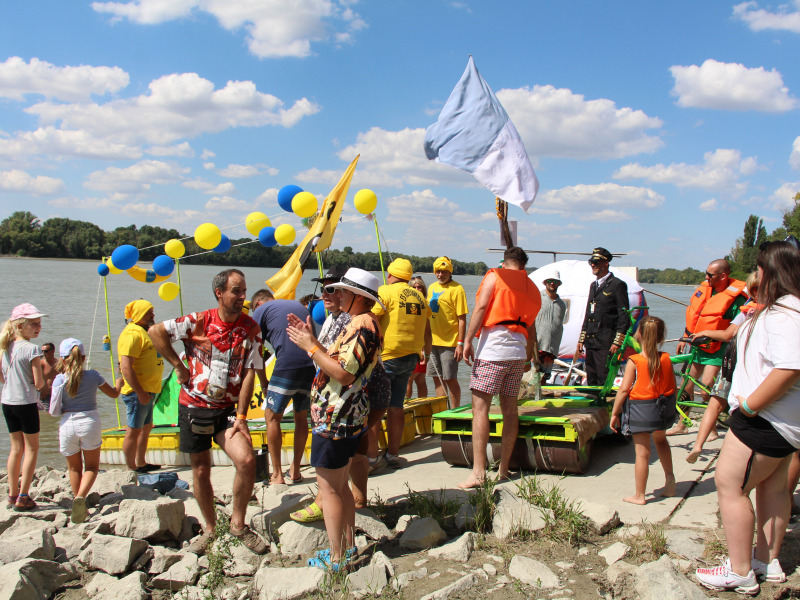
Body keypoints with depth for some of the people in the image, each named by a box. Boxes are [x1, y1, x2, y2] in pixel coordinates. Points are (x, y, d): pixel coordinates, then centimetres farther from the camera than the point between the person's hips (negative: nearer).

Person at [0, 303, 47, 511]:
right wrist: (41, 383, 5)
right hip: (26, 403, -7)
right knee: (31, 448, 5)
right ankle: (23, 497, 4)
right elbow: (39, 383, -16)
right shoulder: (31, 349, -16)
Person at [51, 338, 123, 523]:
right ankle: (81, 496, -14)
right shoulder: (93, 376, -2)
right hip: (89, 423, 0)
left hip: (68, 425, 0)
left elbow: (55, 410, -9)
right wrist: (119, 382, 34)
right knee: (92, 466, 10)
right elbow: (113, 394, 13)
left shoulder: (59, 380, -6)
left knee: (74, 468, 19)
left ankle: (77, 497, 23)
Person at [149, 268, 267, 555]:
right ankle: (210, 528, 30)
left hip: (227, 409, 0)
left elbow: (249, 374, -6)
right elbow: (156, 332, -2)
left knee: (247, 460, -19)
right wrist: (178, 365, -5)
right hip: (193, 406, 0)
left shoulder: (251, 328, -4)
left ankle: (238, 523, 2)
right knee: (201, 471, 9)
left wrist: (241, 416, -11)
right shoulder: (199, 321, -8)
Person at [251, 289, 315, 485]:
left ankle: (277, 475, 9)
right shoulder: (298, 305, 25)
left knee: (272, 417, 8)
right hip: (312, 365, 6)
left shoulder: (261, 310, 9)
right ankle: (294, 471, 24)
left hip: (287, 365, -6)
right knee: (301, 417, 18)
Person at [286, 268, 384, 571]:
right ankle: (347, 546, 29)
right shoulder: (364, 323, 15)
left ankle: (336, 558, 8)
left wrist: (311, 347, -19)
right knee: (340, 485, 19)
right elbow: (338, 361, 14)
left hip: (335, 419, -11)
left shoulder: (361, 325, -20)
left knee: (329, 488, -1)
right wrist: (310, 339, 10)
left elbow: (344, 374, -26)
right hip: (350, 417, 11)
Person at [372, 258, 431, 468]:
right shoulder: (419, 296, 12)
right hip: (410, 357, 6)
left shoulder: (385, 292, -7)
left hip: (386, 356, -6)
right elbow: (427, 330, 19)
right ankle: (393, 455, 16)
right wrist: (426, 353, 33)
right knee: (396, 406, 12)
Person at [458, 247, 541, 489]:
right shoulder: (532, 289, 21)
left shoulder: (495, 276, 5)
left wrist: (468, 339, -12)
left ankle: (478, 471, -17)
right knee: (510, 408, 11)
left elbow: (481, 307, -9)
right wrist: (528, 358, 37)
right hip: (518, 352, 6)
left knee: (480, 406, -10)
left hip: (493, 347, -6)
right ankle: (504, 468, 16)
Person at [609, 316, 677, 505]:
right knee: (660, 440, 32)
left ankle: (639, 495, 12)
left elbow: (623, 390, -17)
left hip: (641, 411, -5)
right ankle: (669, 477, 30)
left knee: (642, 453, 3)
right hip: (663, 408, 5)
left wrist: (614, 413, -8)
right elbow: (672, 386, 4)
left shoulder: (634, 361, -17)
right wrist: (669, 407, 20)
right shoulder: (666, 359, -4)